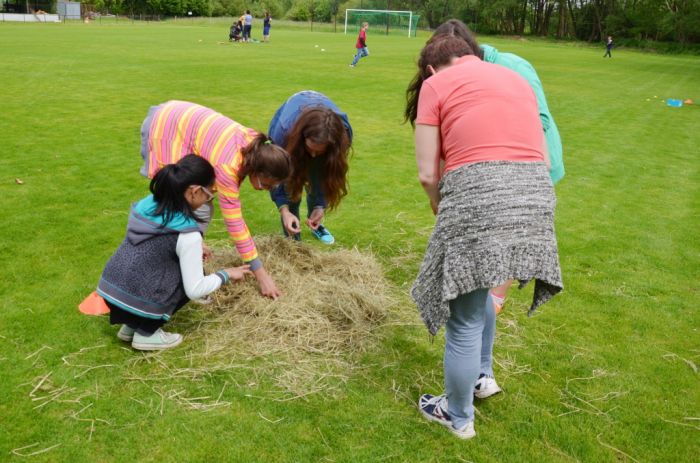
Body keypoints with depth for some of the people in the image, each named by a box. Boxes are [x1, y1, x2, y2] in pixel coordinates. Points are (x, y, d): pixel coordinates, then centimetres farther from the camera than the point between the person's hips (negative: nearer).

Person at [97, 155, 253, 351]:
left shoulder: (147, 204, 3)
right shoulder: (187, 234, -16)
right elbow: (194, 290, -12)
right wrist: (226, 274, 4)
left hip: (110, 292, 7)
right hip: (136, 302, -7)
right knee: (188, 275, 13)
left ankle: (130, 325, 20)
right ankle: (146, 333, 5)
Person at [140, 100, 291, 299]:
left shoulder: (257, 146, -14)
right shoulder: (226, 166, -33)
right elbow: (234, 223, -29)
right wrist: (261, 274, -27)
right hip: (164, 131, -8)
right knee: (197, 209, -12)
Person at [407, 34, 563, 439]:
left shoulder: (435, 85, 8)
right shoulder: (516, 78, 24)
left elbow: (428, 174, 2)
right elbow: (542, 156, 20)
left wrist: (442, 212, 19)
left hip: (478, 197, -6)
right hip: (536, 198, 7)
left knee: (465, 320, 9)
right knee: (478, 290, 30)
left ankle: (459, 417, 27)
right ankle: (480, 375, 45)